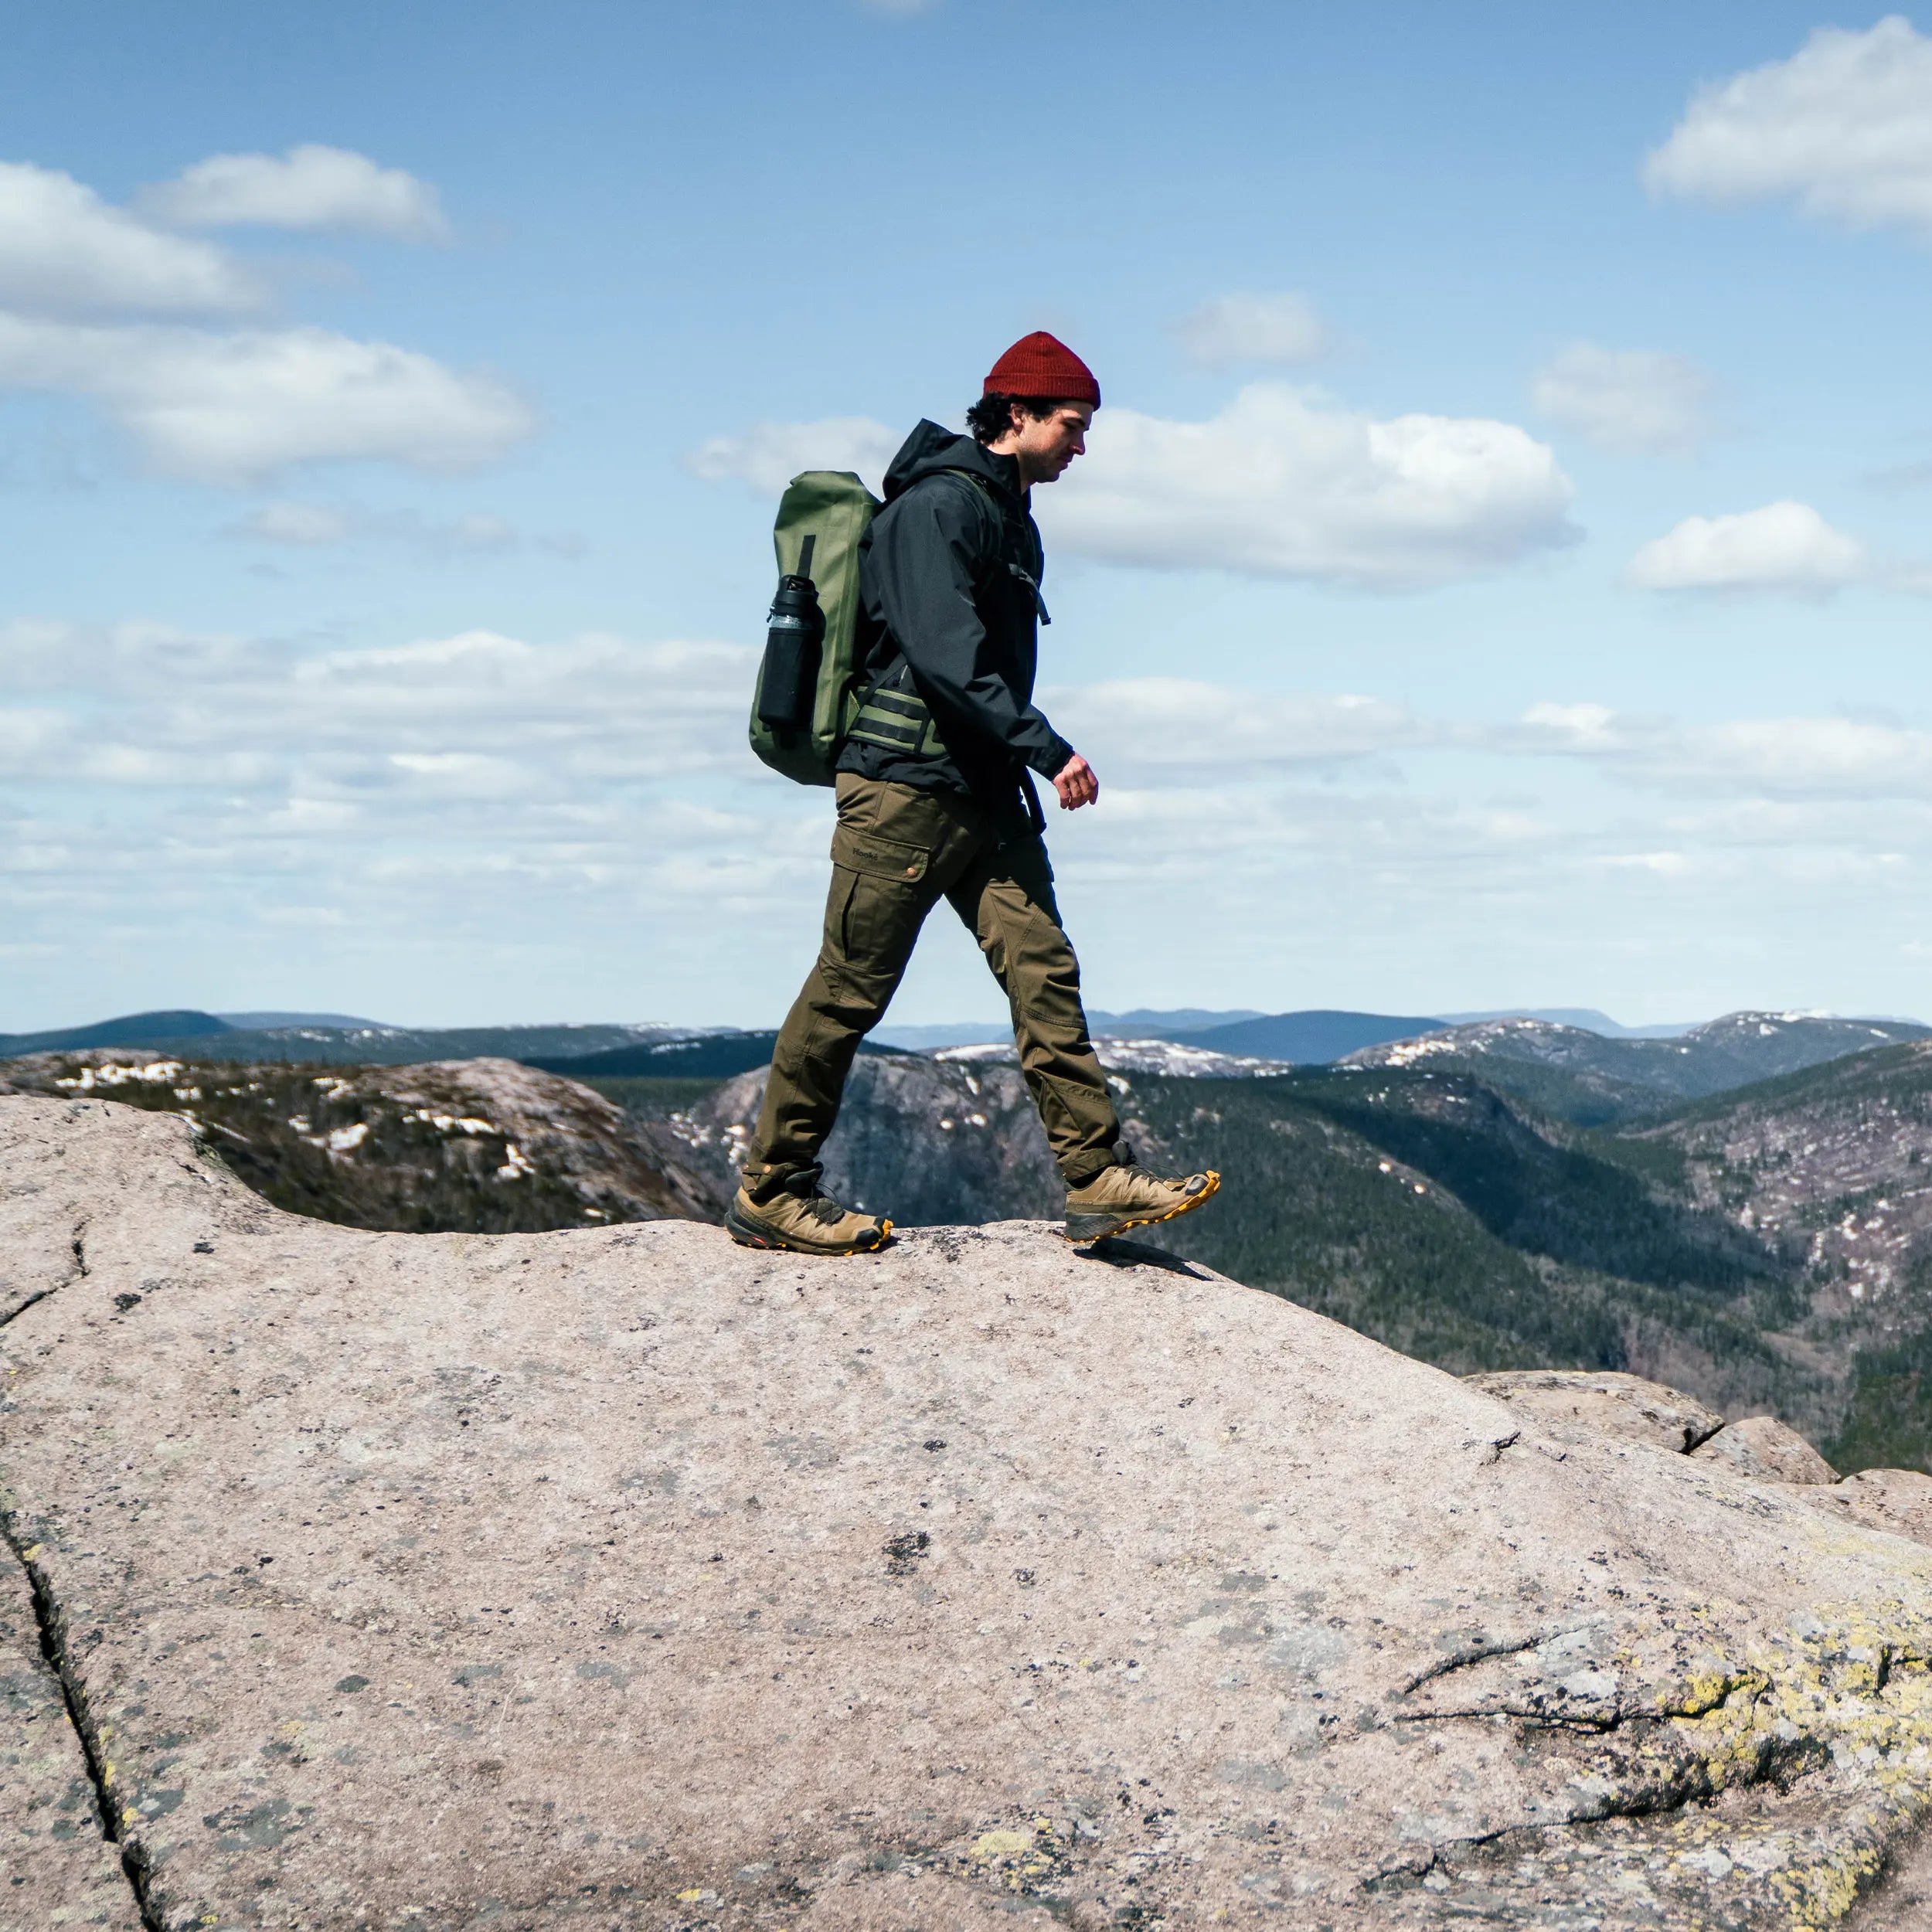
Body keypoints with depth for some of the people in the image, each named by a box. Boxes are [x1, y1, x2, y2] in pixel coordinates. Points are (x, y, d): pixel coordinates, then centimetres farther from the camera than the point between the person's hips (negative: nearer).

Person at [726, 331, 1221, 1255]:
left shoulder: (1008, 514, 19)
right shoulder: (938, 504, -12)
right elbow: (945, 657, -22)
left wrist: (1023, 769, 21)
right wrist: (1048, 750, -24)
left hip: (986, 796, 9)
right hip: (906, 787, -9)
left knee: (1044, 973, -1)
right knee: (849, 992, -2)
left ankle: (1100, 1179, -3)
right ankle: (769, 1190, 8)